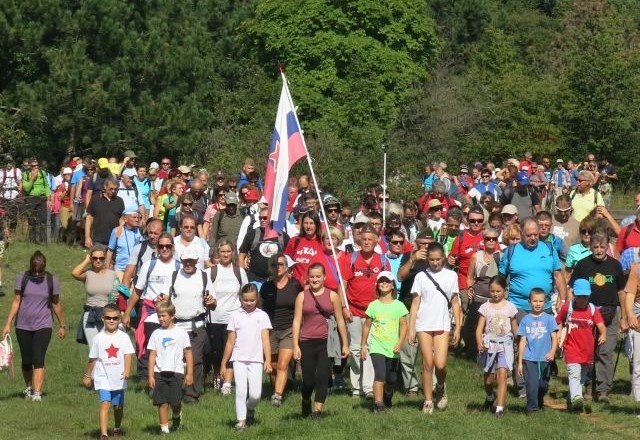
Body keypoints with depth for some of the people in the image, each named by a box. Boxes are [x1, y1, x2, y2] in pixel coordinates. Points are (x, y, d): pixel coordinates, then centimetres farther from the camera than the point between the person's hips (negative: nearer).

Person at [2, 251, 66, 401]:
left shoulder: (52, 281, -2)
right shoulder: (22, 278, -2)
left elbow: (56, 304, 9)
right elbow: (16, 301, 1)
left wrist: (62, 325, 15)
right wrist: (8, 324, -3)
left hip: (43, 326, -2)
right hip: (23, 326, 2)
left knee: (38, 359, -15)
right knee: (26, 361, 8)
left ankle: (37, 393, -19)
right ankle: (28, 388, 31)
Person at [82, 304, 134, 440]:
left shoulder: (123, 337, -3)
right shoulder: (98, 338, -1)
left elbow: (128, 355, -12)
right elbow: (92, 358, 9)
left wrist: (127, 370, -29)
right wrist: (87, 376, 16)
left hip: (119, 379, 1)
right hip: (103, 378, -1)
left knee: (118, 406, 17)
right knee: (105, 404, -17)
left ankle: (117, 428, 41)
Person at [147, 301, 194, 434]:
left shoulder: (181, 333, 2)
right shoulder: (156, 334, 5)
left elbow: (188, 354, 5)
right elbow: (152, 355, 5)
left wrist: (189, 373, 1)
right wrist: (151, 375, 0)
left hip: (176, 372, -1)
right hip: (160, 373, 1)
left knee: (175, 402, -2)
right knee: (162, 403, -3)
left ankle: (176, 417, 29)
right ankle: (164, 428, 4)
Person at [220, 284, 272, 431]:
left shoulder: (262, 316, 5)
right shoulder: (236, 316, 5)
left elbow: (265, 340, 1)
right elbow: (230, 342, 7)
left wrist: (268, 360, -10)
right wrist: (223, 364, 7)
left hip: (256, 360, 0)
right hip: (239, 360, 0)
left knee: (255, 394, -3)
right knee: (241, 391, -7)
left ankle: (250, 410, 27)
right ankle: (241, 421, 0)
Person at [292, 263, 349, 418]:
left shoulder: (332, 296, 5)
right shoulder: (302, 296, 5)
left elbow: (340, 321, 8)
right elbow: (297, 321, 3)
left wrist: (345, 344, 6)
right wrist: (295, 346, -4)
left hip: (326, 342, 0)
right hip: (307, 342, 0)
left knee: (323, 376, -9)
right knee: (308, 379, 3)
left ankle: (317, 410, -4)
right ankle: (306, 404, 30)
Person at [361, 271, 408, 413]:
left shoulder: (399, 306, 1)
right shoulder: (373, 306, 2)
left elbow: (403, 326, -2)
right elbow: (367, 326, 10)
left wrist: (400, 343, -15)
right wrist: (363, 346, 10)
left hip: (393, 349, 1)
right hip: (377, 347, -1)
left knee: (391, 379, 11)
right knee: (380, 375, -18)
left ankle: (387, 399, 39)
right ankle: (378, 404, -20)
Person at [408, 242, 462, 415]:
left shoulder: (451, 276, 6)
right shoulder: (421, 276, 4)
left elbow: (455, 303, 9)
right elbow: (415, 304, 4)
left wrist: (458, 327, 4)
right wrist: (411, 329, -1)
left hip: (442, 325, 0)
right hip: (423, 325, 0)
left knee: (440, 364, -10)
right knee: (427, 364, -1)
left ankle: (440, 388, 20)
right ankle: (428, 401, 8)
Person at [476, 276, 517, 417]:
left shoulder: (510, 307, 3)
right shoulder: (485, 307, 1)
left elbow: (514, 328, 11)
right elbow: (479, 328, -4)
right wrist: (479, 342, -20)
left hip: (505, 343, -1)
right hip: (489, 344, 1)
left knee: (502, 374, -16)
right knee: (488, 378, 12)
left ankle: (500, 408, -18)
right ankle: (490, 396, 44)